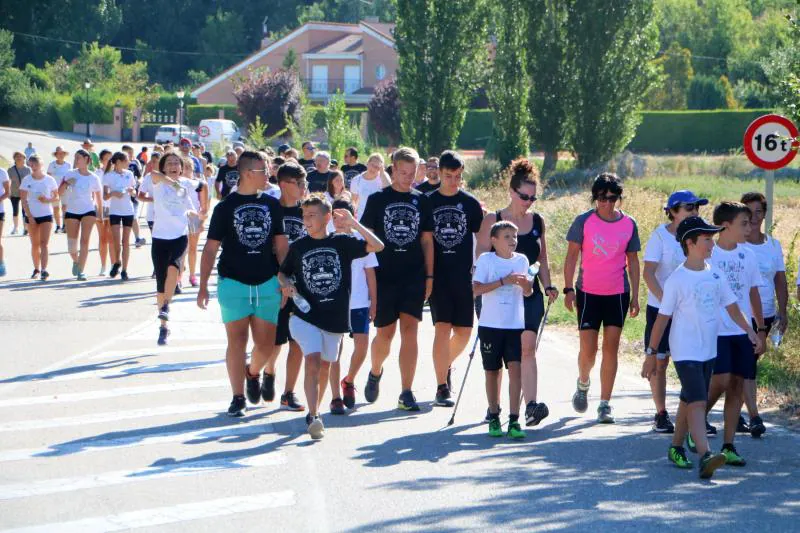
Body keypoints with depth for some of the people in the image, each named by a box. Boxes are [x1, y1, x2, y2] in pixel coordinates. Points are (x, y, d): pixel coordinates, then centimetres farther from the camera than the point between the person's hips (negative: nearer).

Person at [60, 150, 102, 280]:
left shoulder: (94, 178, 1)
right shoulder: (70, 174, 2)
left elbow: (99, 197, 9)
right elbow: (60, 193, 0)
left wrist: (100, 213, 6)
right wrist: (66, 183, -18)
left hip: (88, 211, -1)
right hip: (72, 211, 1)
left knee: (85, 241, -13)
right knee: (72, 243, 3)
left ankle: (80, 271, -13)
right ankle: (76, 261, 35)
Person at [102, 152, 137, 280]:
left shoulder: (129, 174, 6)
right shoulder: (108, 176, -4)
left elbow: (134, 193, 13)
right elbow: (105, 196, -5)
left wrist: (132, 191, -9)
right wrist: (113, 193, -25)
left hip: (128, 211, 3)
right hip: (114, 211, -3)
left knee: (125, 241, 2)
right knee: (116, 241, -11)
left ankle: (124, 270, 5)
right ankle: (117, 262, 15)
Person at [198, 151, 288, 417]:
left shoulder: (272, 205, 7)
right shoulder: (225, 207, -2)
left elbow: (281, 244, 10)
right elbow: (211, 248, -1)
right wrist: (203, 286, -6)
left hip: (267, 283, 3)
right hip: (233, 283, -3)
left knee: (266, 342, 3)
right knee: (237, 340, -3)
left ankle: (253, 372, 34)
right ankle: (238, 397, 5)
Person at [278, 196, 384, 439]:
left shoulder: (342, 243, -1)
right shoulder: (298, 247, 3)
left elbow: (377, 246, -9)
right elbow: (282, 273, 17)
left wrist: (354, 224, -16)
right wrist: (286, 284, -5)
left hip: (335, 316, 1)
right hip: (305, 315, -1)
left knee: (325, 365, 13)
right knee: (312, 361, -18)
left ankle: (314, 411, 32)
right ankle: (313, 417, -23)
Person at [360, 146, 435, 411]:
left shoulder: (421, 201, 8)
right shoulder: (377, 199, 2)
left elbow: (427, 240, 12)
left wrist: (429, 275, 7)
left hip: (414, 275, 1)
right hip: (384, 276, -1)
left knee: (409, 330, -6)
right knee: (385, 333, 3)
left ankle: (406, 393, -4)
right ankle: (375, 373, 33)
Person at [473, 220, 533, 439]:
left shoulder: (521, 260, 8)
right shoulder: (486, 259, -2)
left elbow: (528, 293, 13)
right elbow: (476, 289, -11)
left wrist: (525, 283, -10)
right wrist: (503, 281, -18)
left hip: (515, 325, 2)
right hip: (490, 324, -2)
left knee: (515, 369, -9)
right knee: (492, 371, 7)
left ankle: (514, 420, -9)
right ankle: (494, 417, 20)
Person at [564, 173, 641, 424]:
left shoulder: (628, 224, 1)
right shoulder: (584, 221, -4)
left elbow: (632, 260, 8)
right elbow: (572, 255, 0)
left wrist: (635, 296, 6)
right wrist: (568, 289, -5)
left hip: (617, 294, 1)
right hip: (588, 293, -1)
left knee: (611, 348, -1)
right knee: (588, 349, -2)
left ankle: (605, 404, 4)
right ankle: (583, 384, 30)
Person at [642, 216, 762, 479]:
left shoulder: (716, 274, 5)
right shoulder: (677, 280, -13)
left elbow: (731, 306, 10)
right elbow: (662, 318, -9)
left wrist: (748, 329, -4)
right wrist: (651, 353, -6)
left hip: (709, 350, 7)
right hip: (686, 352, -7)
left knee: (689, 400, 16)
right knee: (697, 402, -16)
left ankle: (676, 448, 30)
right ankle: (705, 456, -26)